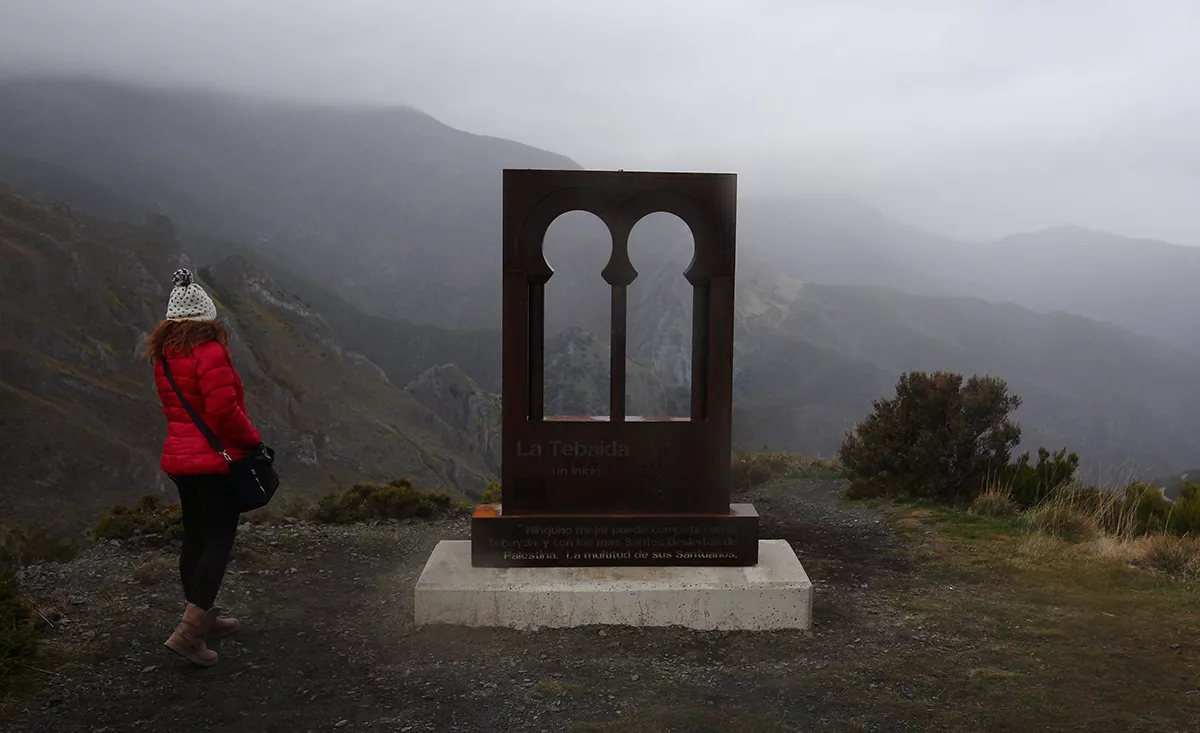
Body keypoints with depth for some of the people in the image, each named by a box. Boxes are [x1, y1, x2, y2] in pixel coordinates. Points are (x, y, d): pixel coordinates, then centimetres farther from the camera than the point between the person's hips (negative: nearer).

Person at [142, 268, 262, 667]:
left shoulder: (164, 356, 8)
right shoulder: (210, 353, -18)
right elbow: (224, 410, -23)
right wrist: (251, 439, -7)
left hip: (180, 458, 8)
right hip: (216, 458, -8)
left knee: (195, 537, 17)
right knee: (219, 541, -3)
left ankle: (204, 619, 30)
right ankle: (188, 630, -9)